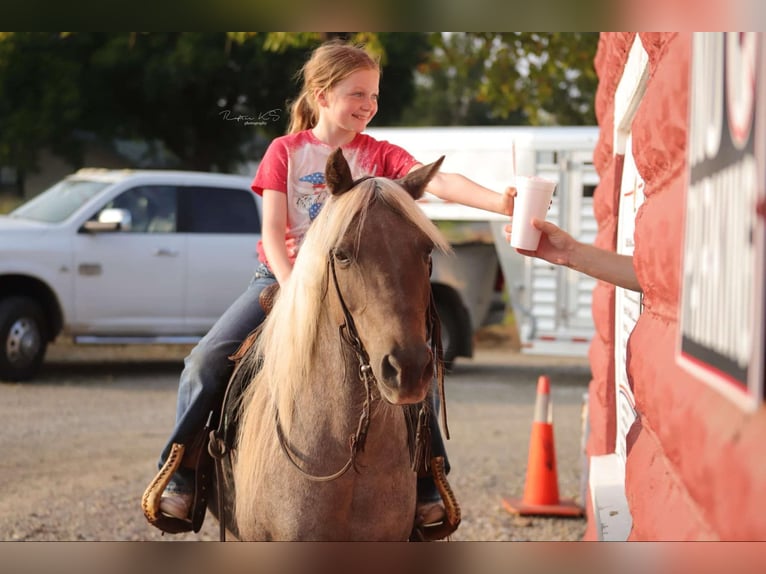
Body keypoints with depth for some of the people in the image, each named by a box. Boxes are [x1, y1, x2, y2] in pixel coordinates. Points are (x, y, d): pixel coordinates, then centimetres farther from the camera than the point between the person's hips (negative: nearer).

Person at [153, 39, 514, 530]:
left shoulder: (379, 156, -1)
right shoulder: (286, 151, -1)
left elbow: (440, 183, -18)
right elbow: (273, 233, -6)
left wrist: (501, 202, -36)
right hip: (284, 276, 0)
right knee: (206, 362, -15)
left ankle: (426, 487, 1)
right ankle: (179, 479, -1)